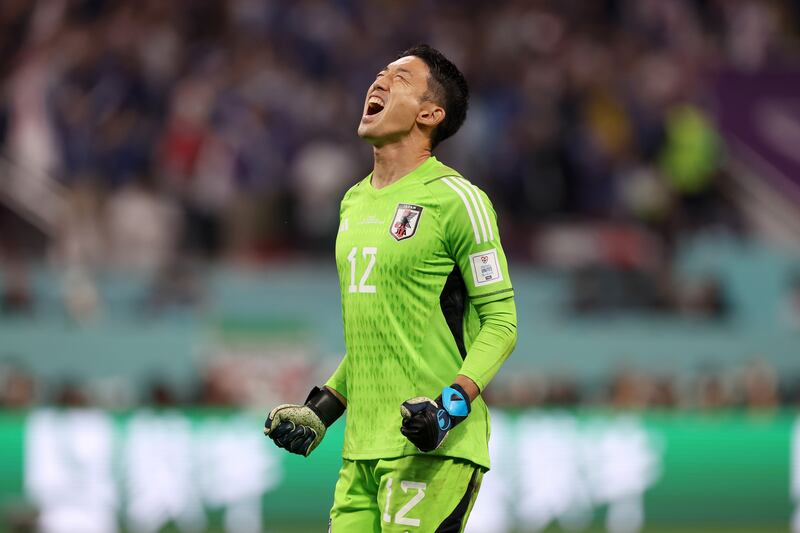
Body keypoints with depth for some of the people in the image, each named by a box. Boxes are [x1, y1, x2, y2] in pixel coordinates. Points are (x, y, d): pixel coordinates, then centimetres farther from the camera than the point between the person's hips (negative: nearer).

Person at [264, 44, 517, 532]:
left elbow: (500, 320, -8)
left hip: (433, 450, -7)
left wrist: (453, 404, -20)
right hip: (362, 450, 7)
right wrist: (323, 409, 21)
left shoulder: (456, 199, -6)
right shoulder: (354, 202, 18)